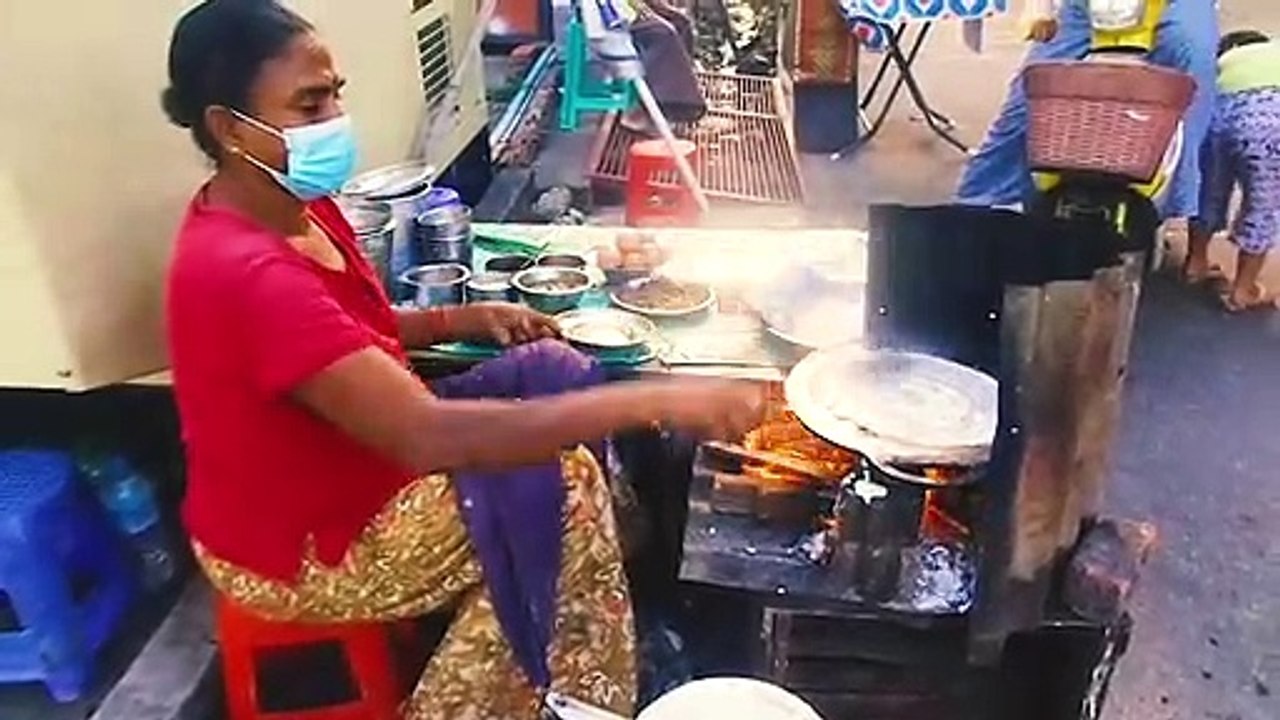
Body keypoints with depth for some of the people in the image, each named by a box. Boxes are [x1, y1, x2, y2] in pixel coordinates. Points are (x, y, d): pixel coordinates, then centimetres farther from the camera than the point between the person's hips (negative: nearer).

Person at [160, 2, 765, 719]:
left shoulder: (293, 204, -2)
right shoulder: (248, 275, -33)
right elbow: (431, 436, -41)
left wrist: (463, 319, -2)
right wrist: (653, 401, -42)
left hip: (348, 469, 9)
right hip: (304, 548, -9)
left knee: (548, 373, 1)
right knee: (558, 487, -13)